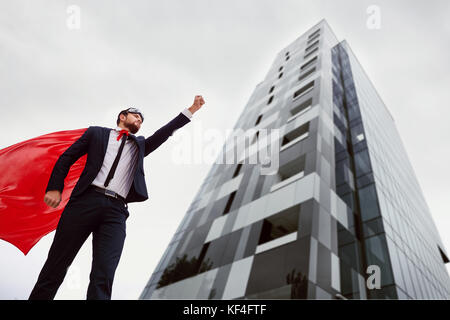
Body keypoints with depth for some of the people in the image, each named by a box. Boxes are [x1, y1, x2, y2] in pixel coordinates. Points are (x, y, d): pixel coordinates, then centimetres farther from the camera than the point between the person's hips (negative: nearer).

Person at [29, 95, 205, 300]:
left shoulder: (140, 144, 27)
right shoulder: (96, 133, 19)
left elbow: (164, 132, 19)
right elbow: (67, 157, 14)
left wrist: (192, 109, 12)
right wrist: (55, 187, 1)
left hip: (116, 210, 2)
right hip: (86, 200, -1)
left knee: (104, 277, -10)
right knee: (57, 263, 3)